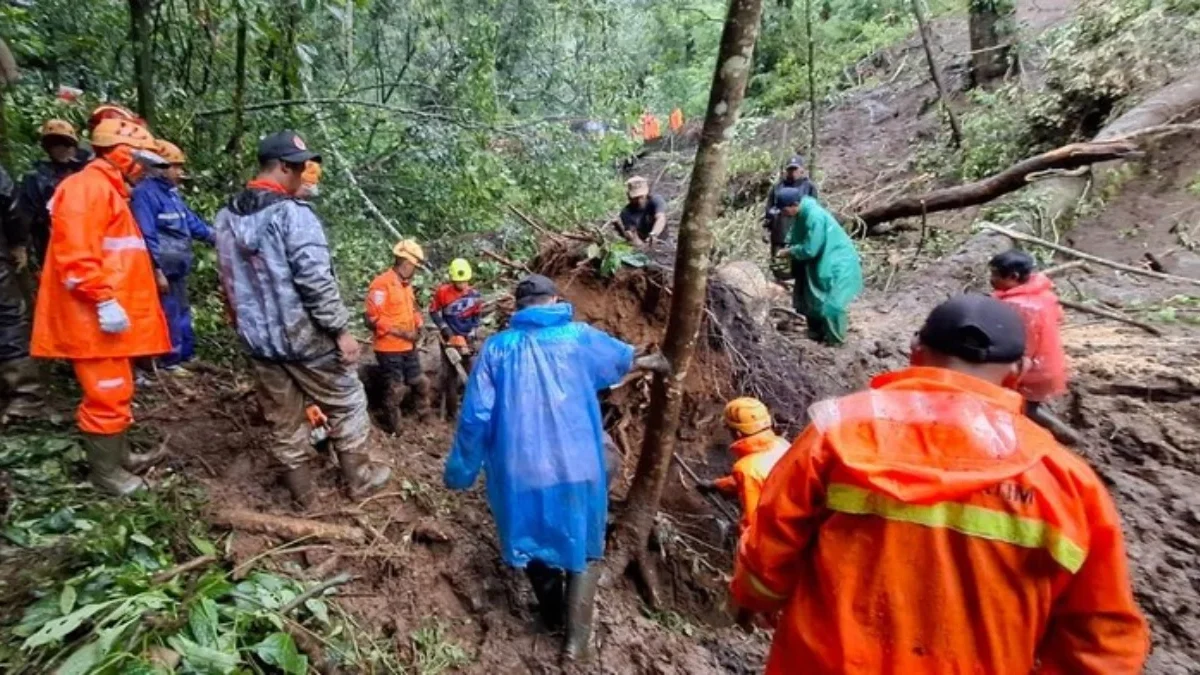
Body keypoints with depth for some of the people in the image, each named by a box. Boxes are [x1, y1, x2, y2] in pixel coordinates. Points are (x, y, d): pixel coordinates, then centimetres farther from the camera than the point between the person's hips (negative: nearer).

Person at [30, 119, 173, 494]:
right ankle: (106, 472, 8)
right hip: (95, 317, -11)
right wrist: (104, 301, -25)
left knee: (117, 392, 19)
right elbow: (75, 255, -23)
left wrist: (113, 301, 25)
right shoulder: (87, 187, -12)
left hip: (110, 313, 11)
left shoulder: (108, 190, 21)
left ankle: (120, 456, 31)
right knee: (107, 396, -4)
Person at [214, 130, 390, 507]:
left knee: (283, 421, 15)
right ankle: (359, 479, 23)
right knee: (347, 404, 12)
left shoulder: (225, 218, 8)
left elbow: (229, 283, 16)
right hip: (304, 335, -7)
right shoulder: (292, 213, -17)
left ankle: (301, 493, 27)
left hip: (258, 340, 7)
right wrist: (341, 330, -16)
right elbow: (316, 280, -22)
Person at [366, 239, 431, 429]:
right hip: (390, 349, -8)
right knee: (397, 389, 4)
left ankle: (426, 417, 32)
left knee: (420, 383, 16)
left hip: (409, 347, 8)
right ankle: (395, 427, 20)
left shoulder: (406, 284, 11)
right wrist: (401, 333, -20)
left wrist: (418, 326, 5)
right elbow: (373, 319, -21)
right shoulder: (381, 284, -17)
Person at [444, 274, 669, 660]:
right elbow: (624, 357, 20)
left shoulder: (497, 348, -2)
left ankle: (552, 614, 44)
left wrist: (461, 470, 9)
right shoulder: (578, 337, 0)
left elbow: (475, 417, -5)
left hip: (519, 470, 1)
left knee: (534, 539, 25)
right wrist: (654, 362, 42)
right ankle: (576, 637, 23)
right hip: (575, 467, -1)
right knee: (583, 547, 21)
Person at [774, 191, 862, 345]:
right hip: (819, 262, 9)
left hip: (835, 262, -9)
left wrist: (788, 252, -16)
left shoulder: (814, 216, -30)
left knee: (830, 302, -5)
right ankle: (816, 331, 31)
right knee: (808, 297, 15)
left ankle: (835, 338, 12)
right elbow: (795, 237, 12)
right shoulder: (801, 214, -3)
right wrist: (787, 249, -6)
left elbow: (809, 249, -28)